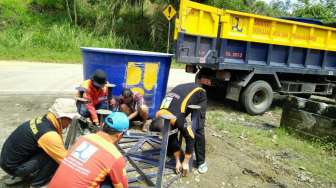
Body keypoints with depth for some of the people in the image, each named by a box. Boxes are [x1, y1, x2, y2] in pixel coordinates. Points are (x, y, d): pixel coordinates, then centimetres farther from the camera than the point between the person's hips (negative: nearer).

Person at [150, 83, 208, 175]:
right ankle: (169, 150, 21)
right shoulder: (159, 117, -18)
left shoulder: (177, 119, -39)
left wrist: (186, 162, -19)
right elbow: (172, 139, -11)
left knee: (198, 130, -14)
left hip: (198, 95, -6)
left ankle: (201, 161, -1)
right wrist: (177, 161, -11)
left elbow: (190, 137, -28)